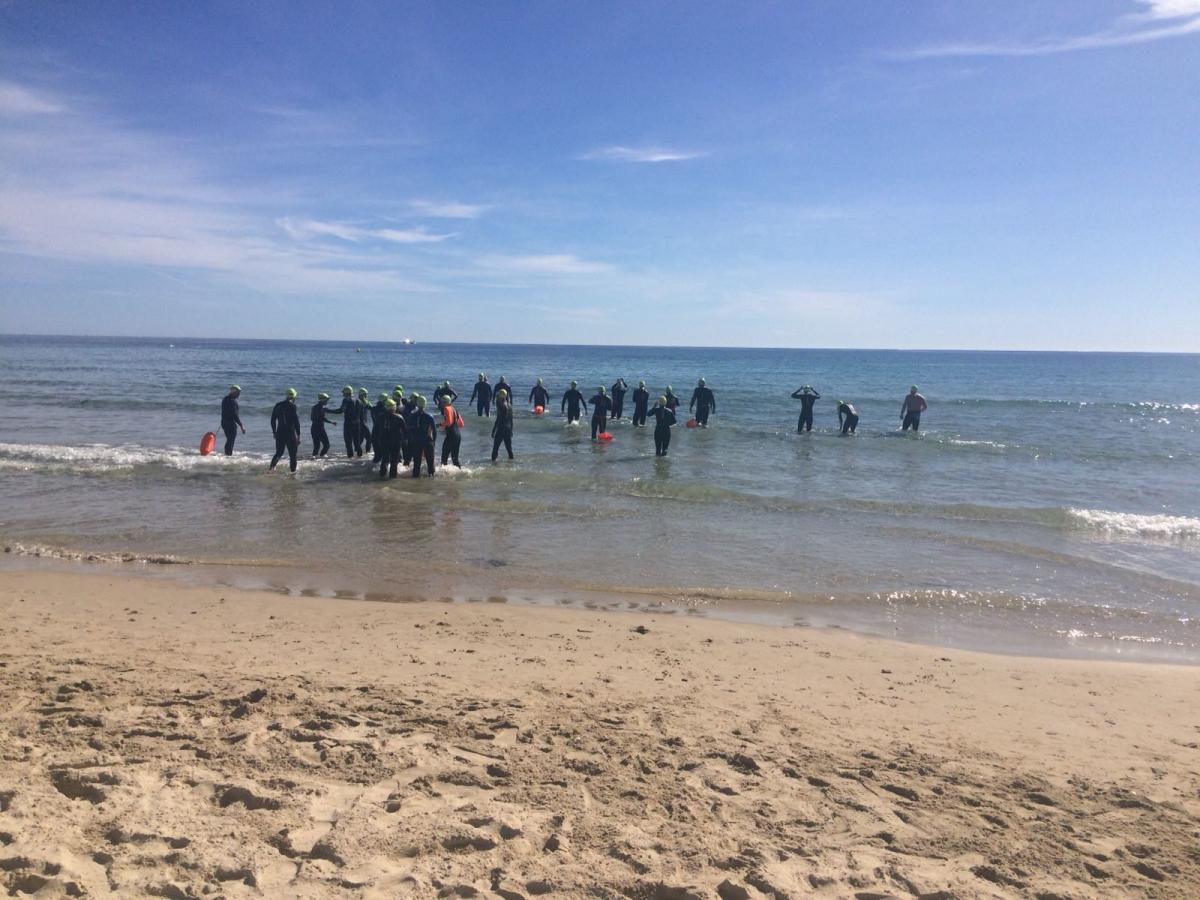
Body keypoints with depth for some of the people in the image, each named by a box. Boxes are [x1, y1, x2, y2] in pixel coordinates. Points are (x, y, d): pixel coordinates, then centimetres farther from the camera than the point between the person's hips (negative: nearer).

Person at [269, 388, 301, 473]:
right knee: (292, 455, 4)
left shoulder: (277, 405, 8)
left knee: (278, 453, 17)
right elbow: (296, 421, -13)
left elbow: (272, 420, 13)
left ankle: (271, 467, -4)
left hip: (280, 433, 5)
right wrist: (298, 435, -9)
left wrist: (274, 432, 24)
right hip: (290, 434, -5)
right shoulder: (292, 406, -10)